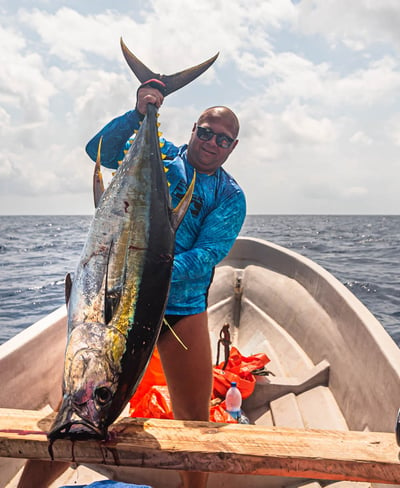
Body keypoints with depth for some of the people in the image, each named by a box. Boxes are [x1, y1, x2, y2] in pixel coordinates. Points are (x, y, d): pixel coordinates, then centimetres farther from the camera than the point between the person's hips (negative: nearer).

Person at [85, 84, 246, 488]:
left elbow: (207, 254, -11)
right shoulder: (157, 155, 3)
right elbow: (99, 150, -9)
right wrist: (138, 115, -22)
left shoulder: (231, 197, 2)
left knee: (193, 419, 10)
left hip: (182, 308, 1)